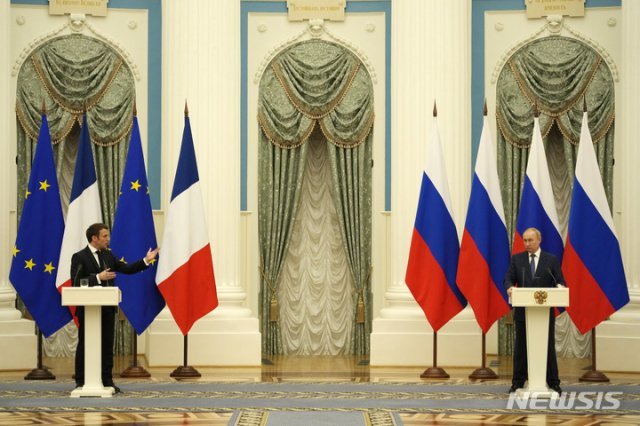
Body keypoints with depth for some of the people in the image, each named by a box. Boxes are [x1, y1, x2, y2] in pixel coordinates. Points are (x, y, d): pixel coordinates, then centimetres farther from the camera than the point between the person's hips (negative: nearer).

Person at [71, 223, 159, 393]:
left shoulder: (108, 255, 12)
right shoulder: (79, 257, -8)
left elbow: (126, 269, 10)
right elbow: (76, 283, -16)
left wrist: (146, 260, 1)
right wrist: (98, 277, -21)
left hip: (107, 308, 6)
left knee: (107, 344, 7)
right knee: (85, 344, 2)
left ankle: (107, 380, 13)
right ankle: (81, 382, 9)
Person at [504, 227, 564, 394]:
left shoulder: (551, 260, 3)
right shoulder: (517, 259, 6)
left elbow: (560, 282, 0)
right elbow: (508, 278, 1)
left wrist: (559, 287, -24)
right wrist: (509, 287, -22)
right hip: (523, 311, 1)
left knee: (549, 347, 3)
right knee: (521, 347, 5)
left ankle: (553, 383, 10)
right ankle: (518, 382, 12)